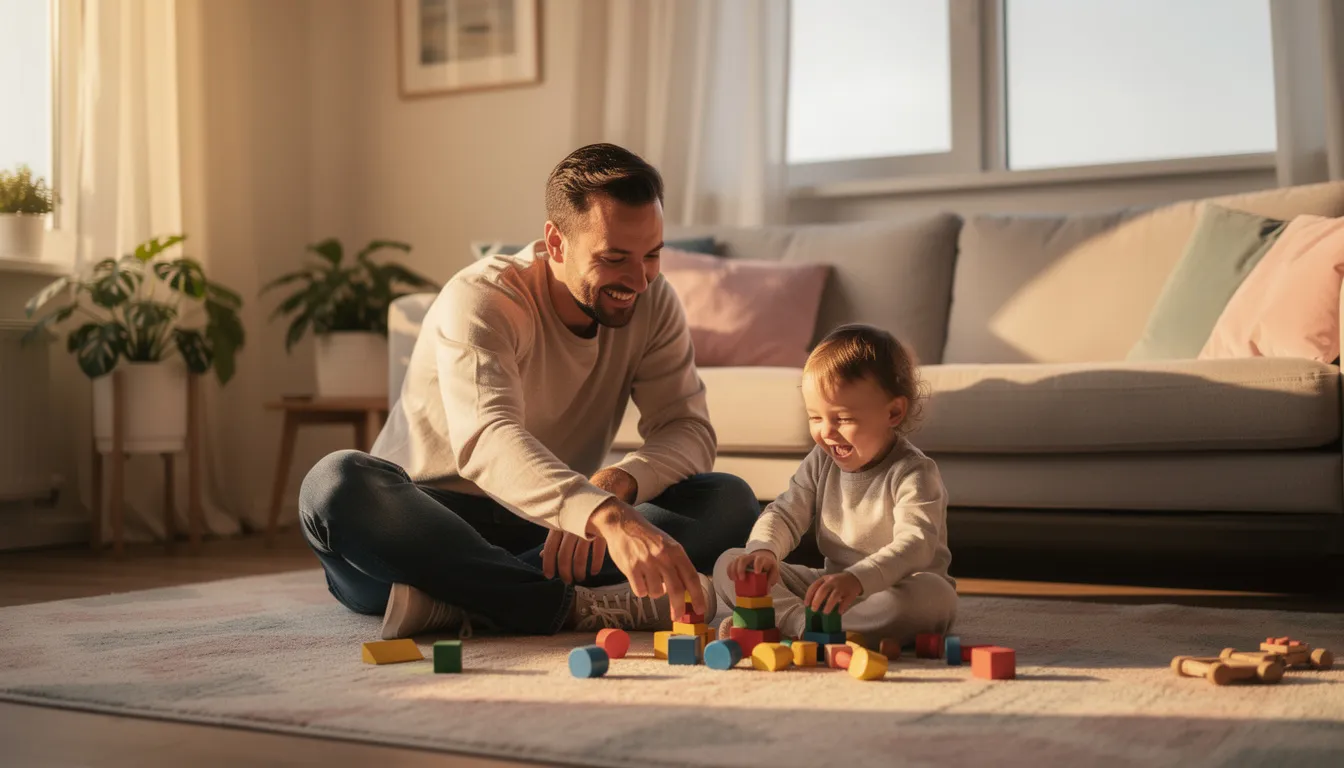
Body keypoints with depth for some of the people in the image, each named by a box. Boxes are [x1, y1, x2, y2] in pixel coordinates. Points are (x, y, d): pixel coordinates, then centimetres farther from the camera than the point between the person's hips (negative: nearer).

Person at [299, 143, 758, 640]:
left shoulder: (652, 304, -1)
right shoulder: (479, 300, -19)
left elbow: (690, 430, -10)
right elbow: (486, 441, -37)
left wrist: (620, 480, -34)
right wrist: (608, 516, -55)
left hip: (550, 532, 4)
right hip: (427, 527, -4)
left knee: (730, 502, -18)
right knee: (338, 483, -35)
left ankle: (456, 600, -29)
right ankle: (582, 607, -36)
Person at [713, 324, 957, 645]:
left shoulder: (913, 473, -16)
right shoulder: (821, 463, 4)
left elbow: (916, 545, -30)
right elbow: (785, 514, 6)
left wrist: (857, 579, -48)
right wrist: (762, 549, -20)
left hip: (894, 592, -5)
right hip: (831, 587, 5)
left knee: (932, 594, -41)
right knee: (729, 565, -5)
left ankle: (795, 624, -39)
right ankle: (802, 617, -30)